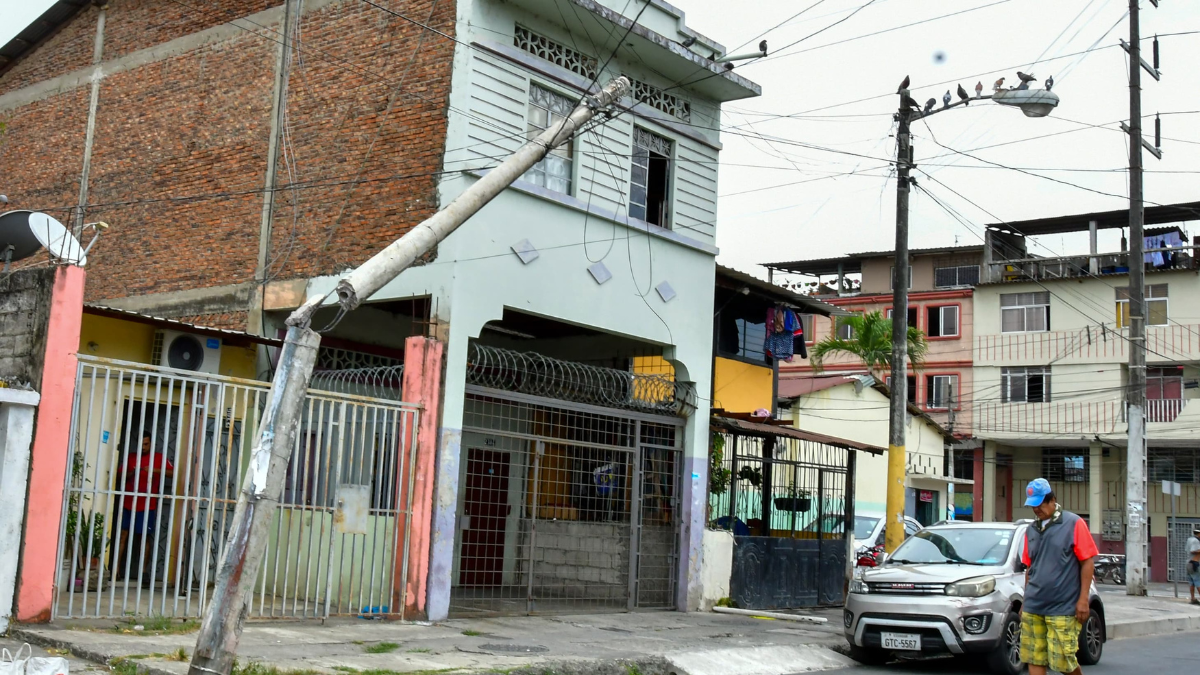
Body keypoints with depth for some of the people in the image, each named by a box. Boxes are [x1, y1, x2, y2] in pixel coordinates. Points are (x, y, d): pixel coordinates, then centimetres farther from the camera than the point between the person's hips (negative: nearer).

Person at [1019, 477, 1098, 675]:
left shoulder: (1073, 524, -3)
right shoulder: (1031, 530, 14)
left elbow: (1088, 562, -5)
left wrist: (1083, 599, -10)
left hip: (1063, 609, -5)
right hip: (1033, 608, 5)